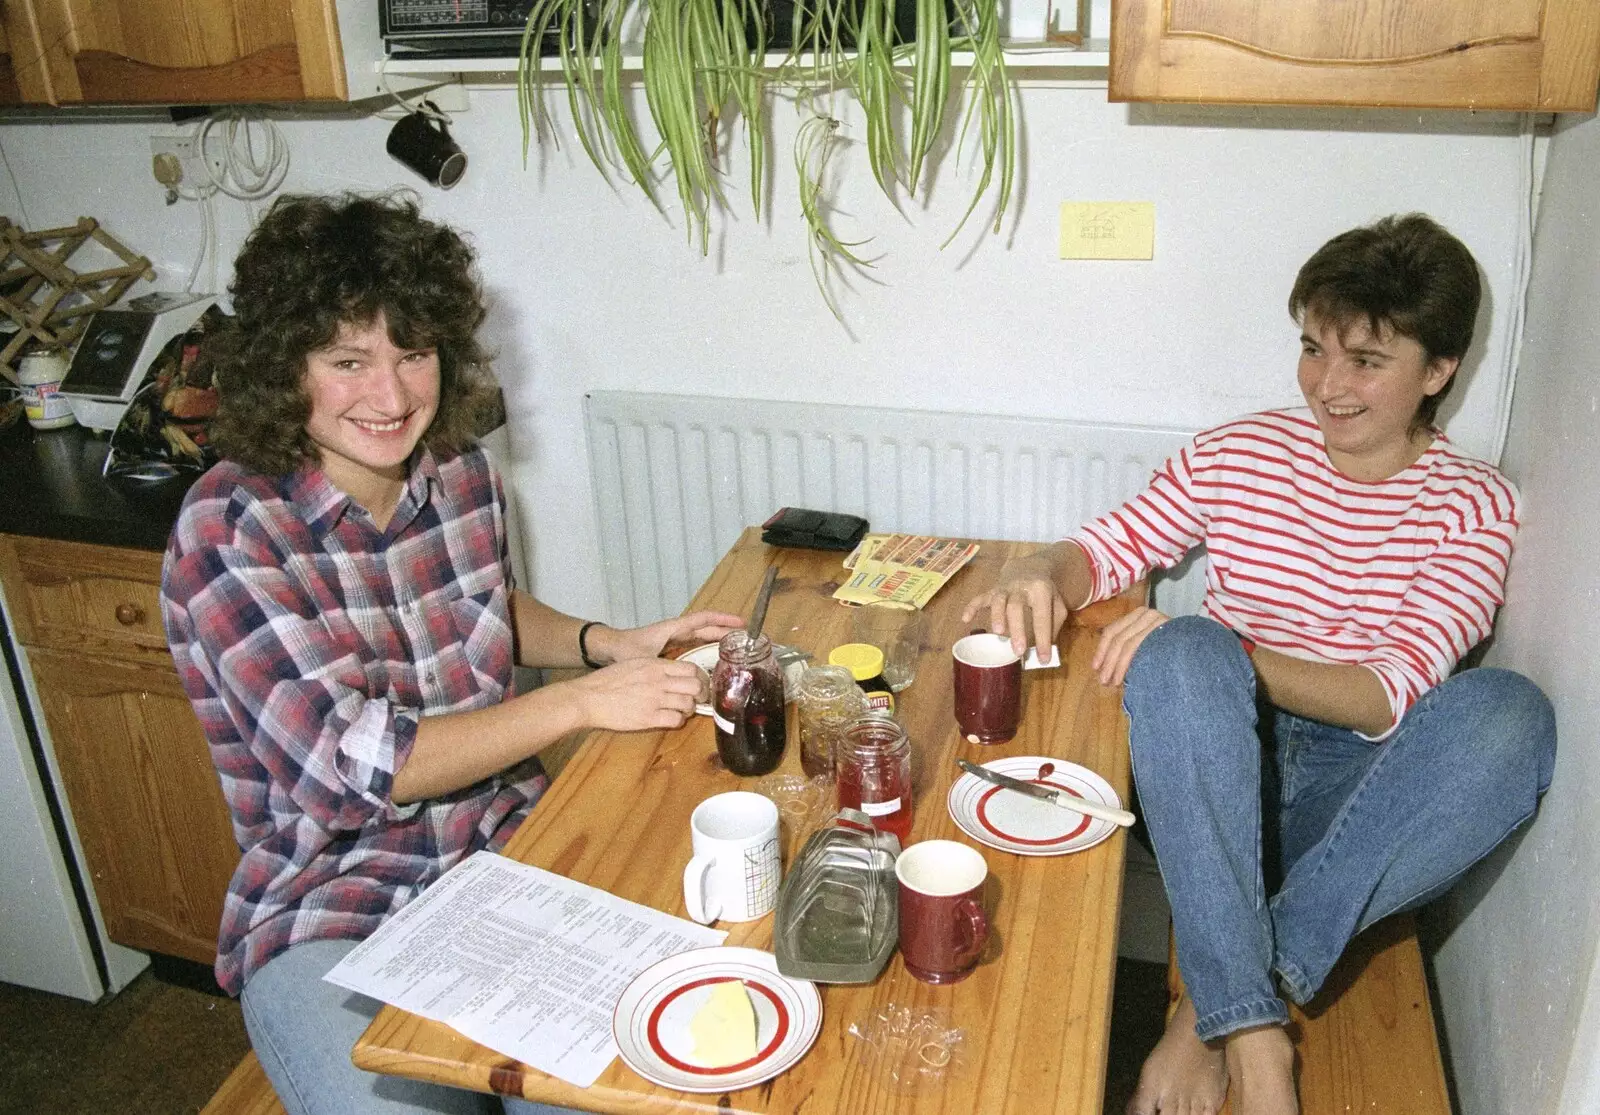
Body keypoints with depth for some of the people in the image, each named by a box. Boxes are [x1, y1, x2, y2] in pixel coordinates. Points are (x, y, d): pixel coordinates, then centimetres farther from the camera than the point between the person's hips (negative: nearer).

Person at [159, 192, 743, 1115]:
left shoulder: (462, 473, 0)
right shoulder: (228, 532, -16)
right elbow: (352, 765, -19)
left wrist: (611, 643, 2)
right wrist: (580, 703, -19)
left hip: (514, 847, 4)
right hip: (334, 910, -3)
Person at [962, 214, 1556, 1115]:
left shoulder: (1474, 507, -2)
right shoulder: (1238, 455, 3)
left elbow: (1386, 698, -14)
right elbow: (1106, 548, 5)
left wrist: (1231, 655, -31)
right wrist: (1038, 578, -20)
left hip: (1359, 797, 0)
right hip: (1222, 773, 0)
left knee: (1511, 717, -30)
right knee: (1180, 654, -32)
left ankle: (1214, 1010, -29)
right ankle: (1253, 1034, -36)